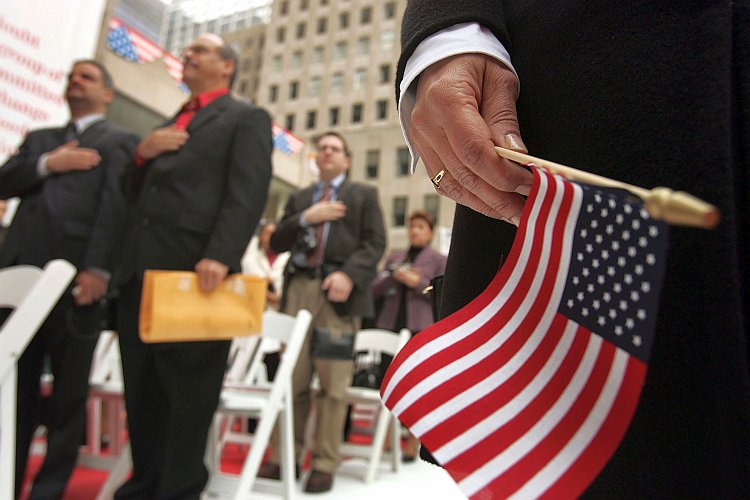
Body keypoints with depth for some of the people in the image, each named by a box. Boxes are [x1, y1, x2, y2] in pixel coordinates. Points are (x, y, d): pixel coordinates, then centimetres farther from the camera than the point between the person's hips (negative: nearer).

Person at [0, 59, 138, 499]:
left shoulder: (120, 141, 8)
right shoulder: (39, 139, 27)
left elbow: (117, 206, -6)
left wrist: (98, 269, -18)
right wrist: (46, 164, -5)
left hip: (76, 275, -5)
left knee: (68, 394, 2)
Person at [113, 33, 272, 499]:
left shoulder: (247, 118, 6)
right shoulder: (168, 125, 29)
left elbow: (248, 193, -10)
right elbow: (135, 193, 27)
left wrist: (220, 256, -24)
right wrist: (142, 154, 6)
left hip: (194, 268, -7)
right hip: (141, 268, 8)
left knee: (188, 390, 0)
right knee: (141, 388, 11)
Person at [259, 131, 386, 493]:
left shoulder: (364, 194, 15)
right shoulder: (299, 199, 24)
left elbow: (374, 243, 2)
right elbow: (277, 242, 14)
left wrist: (349, 275, -15)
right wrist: (305, 218, -2)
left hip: (338, 291, -3)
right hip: (299, 288, 3)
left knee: (332, 383, -4)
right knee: (292, 378, 5)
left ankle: (324, 464, 5)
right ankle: (283, 456, 16)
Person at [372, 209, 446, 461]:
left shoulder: (439, 260, 7)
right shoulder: (394, 257, 17)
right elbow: (376, 288, 10)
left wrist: (417, 283, -13)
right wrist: (395, 276, -7)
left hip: (419, 328, -4)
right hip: (390, 325, 4)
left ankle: (412, 443, 8)